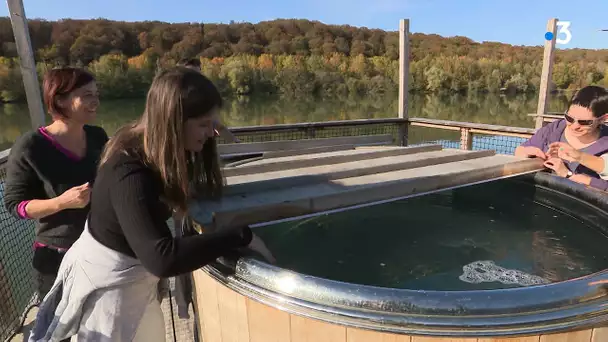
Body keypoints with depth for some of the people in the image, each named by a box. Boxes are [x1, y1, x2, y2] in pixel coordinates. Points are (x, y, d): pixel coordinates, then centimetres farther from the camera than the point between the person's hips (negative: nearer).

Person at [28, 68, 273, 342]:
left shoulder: (155, 149, -9)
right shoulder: (130, 173, -34)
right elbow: (162, 258, -44)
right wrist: (241, 236, -39)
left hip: (134, 273, 8)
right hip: (106, 281, -8)